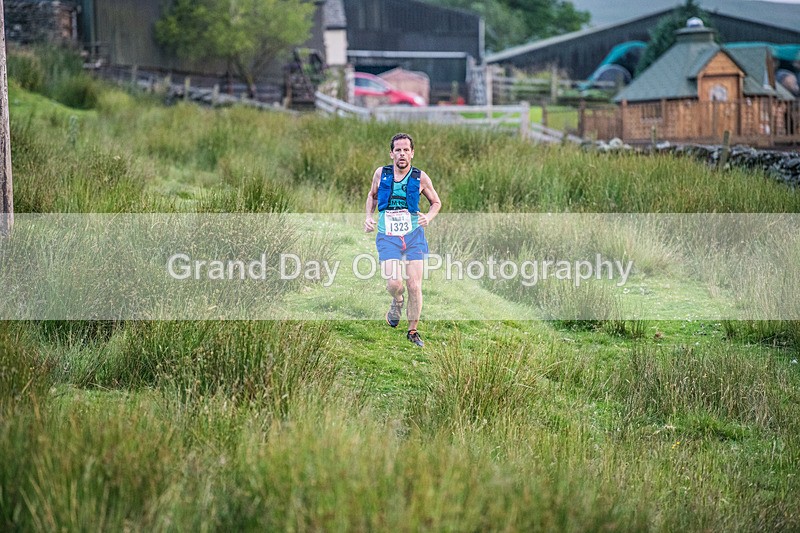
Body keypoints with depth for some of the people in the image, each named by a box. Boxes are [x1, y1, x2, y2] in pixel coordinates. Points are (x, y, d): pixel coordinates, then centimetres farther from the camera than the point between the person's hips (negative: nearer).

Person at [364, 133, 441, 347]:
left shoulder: (420, 178, 0)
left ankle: (413, 331, 14)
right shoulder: (381, 173, 2)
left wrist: (428, 217, -6)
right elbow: (372, 195, 22)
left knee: (415, 286, -4)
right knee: (394, 283, -20)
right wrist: (368, 217, 6)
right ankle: (397, 302, 17)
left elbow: (436, 202, 14)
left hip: (414, 235, 0)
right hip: (387, 237, 0)